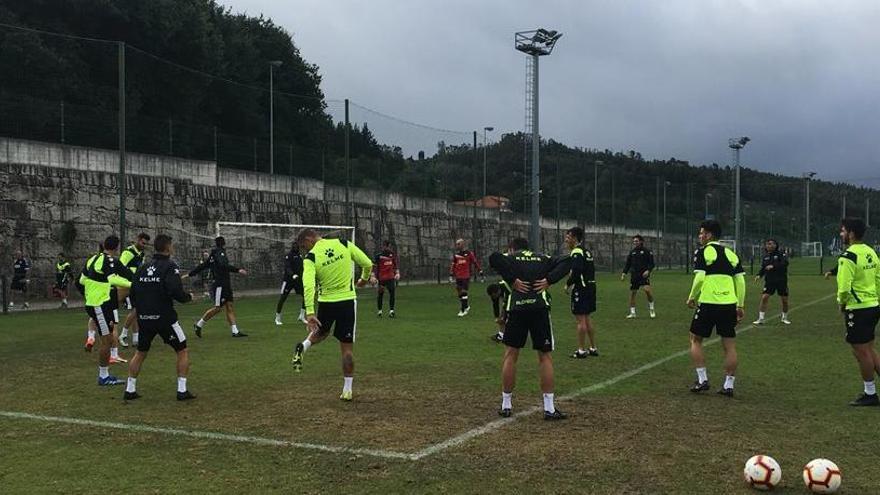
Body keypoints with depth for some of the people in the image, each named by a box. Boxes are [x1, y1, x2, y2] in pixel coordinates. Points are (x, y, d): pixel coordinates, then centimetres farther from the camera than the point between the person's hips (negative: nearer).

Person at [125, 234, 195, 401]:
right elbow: (175, 291, -22)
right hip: (164, 318, -6)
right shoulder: (169, 267, -10)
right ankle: (182, 390, 3)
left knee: (140, 353, 21)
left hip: (144, 318, 6)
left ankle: (130, 390, 20)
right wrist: (188, 297, -3)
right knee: (183, 351, 7)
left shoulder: (142, 267, 9)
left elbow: (133, 293, 10)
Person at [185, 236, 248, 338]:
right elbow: (224, 265, -26)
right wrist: (238, 270, -31)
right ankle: (199, 325, 6)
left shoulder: (214, 255, 17)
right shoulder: (220, 253, -9)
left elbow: (202, 265, 22)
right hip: (219, 285, -9)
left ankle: (235, 331, -1)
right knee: (217, 308, -7)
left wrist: (189, 274, 28)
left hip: (225, 285, 9)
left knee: (230, 306, 3)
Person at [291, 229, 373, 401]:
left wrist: (309, 312, -25)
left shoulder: (310, 258, -9)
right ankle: (347, 390, 9)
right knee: (347, 348, 7)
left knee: (321, 332, 31)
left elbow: (308, 285, -21)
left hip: (326, 302, 0)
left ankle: (303, 347, 2)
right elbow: (367, 263, 2)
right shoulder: (344, 244, -3)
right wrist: (364, 279, 22)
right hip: (348, 301, 0)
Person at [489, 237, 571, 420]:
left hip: (517, 308, -1)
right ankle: (549, 409, 7)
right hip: (540, 307, 1)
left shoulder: (511, 258, 13)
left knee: (510, 355, 13)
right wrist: (549, 280, 0)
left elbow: (494, 258, -9)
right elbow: (566, 262, 8)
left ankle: (506, 405, 17)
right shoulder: (543, 259, 21)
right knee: (545, 357, 9)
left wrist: (512, 280, -6)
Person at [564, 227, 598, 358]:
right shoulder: (587, 251, 15)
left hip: (581, 289, -9)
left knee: (580, 320, -4)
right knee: (587, 318, 16)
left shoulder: (577, 252, -14)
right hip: (590, 286, 9)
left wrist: (568, 284, -12)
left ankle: (582, 350, -1)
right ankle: (593, 348, 21)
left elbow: (576, 271, -24)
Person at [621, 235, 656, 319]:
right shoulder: (632, 252, 14)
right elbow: (628, 264, 16)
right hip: (634, 276, 5)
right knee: (632, 293, 4)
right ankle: (632, 313, 15)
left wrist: (648, 270, -18)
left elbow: (651, 263, -1)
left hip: (644, 275, -5)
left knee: (647, 290, -22)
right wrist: (624, 273, 3)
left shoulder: (646, 251, 1)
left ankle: (651, 310, -4)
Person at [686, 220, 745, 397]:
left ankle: (702, 379, 7)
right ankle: (729, 385, 10)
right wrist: (740, 305, 16)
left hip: (708, 303, -5)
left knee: (696, 339, 12)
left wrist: (692, 297, 2)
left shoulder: (703, 252, -2)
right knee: (729, 345, 9)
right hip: (729, 304, 5)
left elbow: (700, 278, -12)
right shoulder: (730, 253, 14)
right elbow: (740, 280, 11)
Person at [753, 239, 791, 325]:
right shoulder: (765, 256, 8)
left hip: (781, 281, -2)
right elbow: (763, 268, 13)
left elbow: (785, 263, -20)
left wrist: (773, 266, -30)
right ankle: (761, 319, -7)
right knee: (764, 297, -12)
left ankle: (785, 318, 27)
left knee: (785, 300, 5)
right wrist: (759, 275, -5)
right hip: (769, 281, 2)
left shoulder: (781, 254, -5)